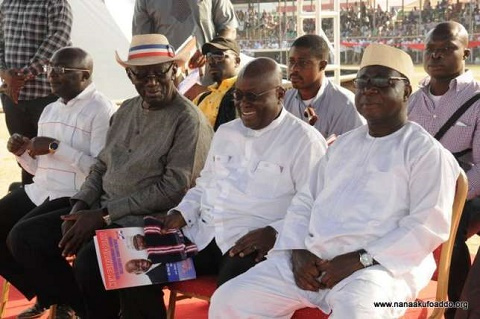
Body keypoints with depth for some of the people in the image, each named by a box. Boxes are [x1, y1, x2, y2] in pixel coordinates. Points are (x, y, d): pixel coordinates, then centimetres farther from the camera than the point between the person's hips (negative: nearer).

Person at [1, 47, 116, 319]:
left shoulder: (102, 110, -10)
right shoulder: (50, 110, 18)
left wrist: (57, 147, -20)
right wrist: (23, 153, 1)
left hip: (75, 197, -9)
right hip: (40, 192, 9)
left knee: (22, 236, -25)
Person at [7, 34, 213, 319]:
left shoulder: (188, 120, -12)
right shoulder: (127, 110, 13)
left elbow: (174, 189, -18)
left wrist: (104, 215, -17)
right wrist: (80, 206, -2)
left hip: (146, 221, -8)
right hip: (100, 211, 8)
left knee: (90, 261, -33)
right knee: (24, 238, -2)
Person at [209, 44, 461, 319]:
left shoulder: (426, 151, 2)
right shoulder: (344, 144, 23)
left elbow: (429, 225, -9)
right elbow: (305, 201, 21)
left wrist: (361, 260, -15)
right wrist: (298, 250, 1)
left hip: (378, 265, -6)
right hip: (310, 260, 6)